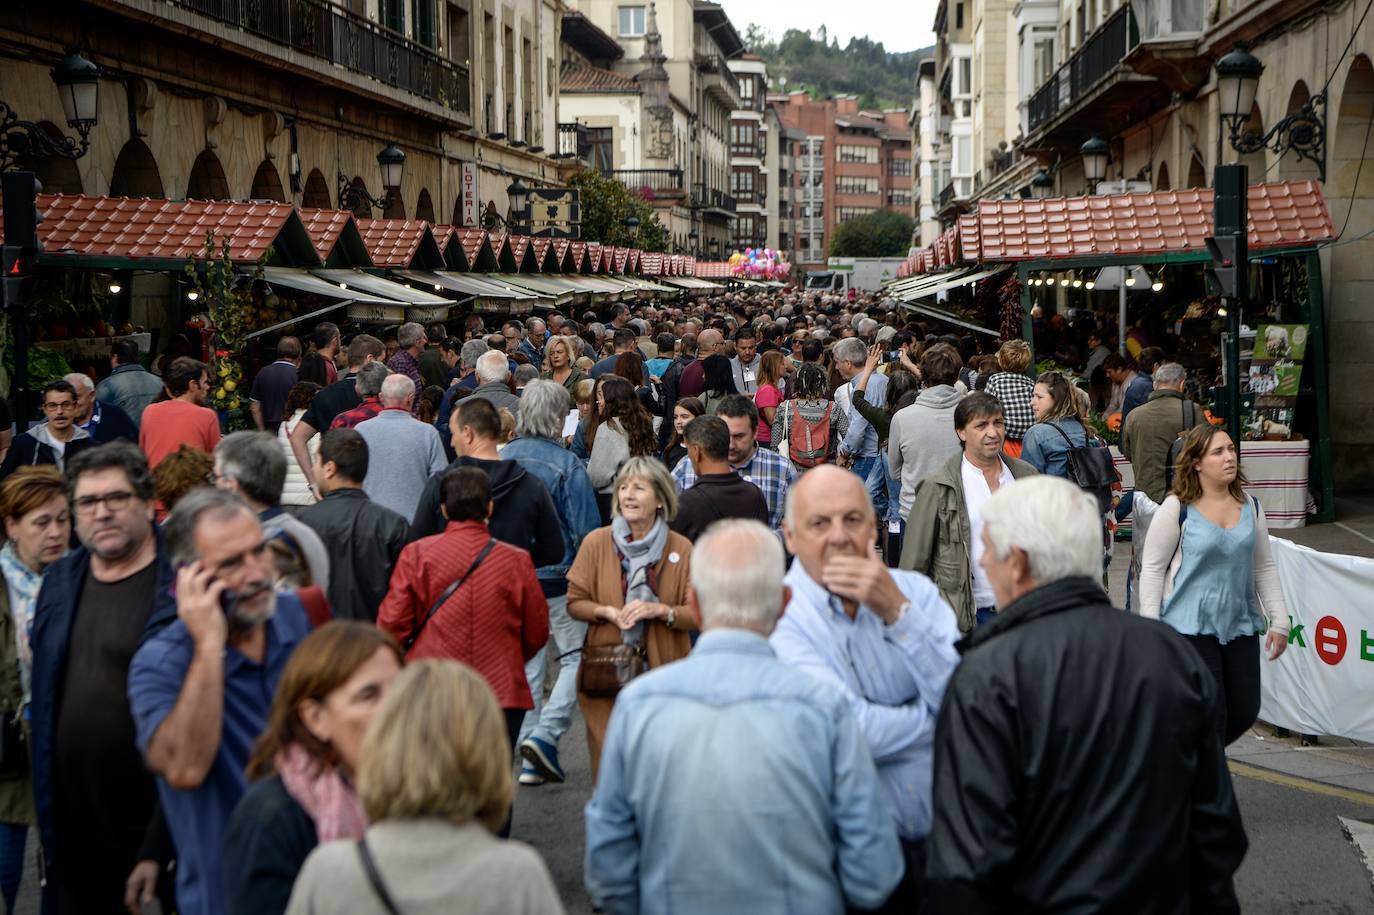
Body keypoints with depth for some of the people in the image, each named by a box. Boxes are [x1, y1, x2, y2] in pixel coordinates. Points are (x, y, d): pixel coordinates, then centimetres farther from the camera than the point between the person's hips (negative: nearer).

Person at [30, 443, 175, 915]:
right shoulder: (59, 581, 10)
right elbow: (43, 702, 17)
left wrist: (159, 849, -18)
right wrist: (46, 816, 14)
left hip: (150, 833, -6)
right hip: (70, 836, 6)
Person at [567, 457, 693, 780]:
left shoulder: (681, 549, 0)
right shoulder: (596, 542, 2)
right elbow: (574, 603, 6)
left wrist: (660, 610, -14)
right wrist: (608, 612, -12)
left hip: (662, 672, 0)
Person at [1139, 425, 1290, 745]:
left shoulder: (1250, 506, 7)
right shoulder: (1176, 509, -8)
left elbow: (1265, 568, 13)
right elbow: (1152, 569, -6)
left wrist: (1279, 621, 8)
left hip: (1240, 625, 6)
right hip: (1190, 627, -5)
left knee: (1245, 712, 7)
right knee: (1211, 717, -8)